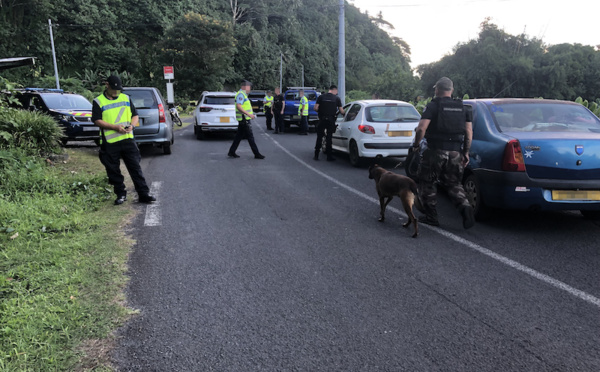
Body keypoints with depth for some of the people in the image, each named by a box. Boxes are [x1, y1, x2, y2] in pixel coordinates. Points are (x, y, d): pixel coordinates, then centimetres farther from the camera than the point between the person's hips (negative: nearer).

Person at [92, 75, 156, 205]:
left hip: (128, 139, 2)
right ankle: (121, 194, 18)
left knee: (135, 168, 1)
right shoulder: (98, 102, 2)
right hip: (109, 142, -2)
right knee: (113, 171, 5)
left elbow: (135, 115, 15)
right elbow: (97, 120, -7)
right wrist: (115, 127, -18)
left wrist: (132, 125, -7)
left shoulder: (126, 98, 13)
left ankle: (144, 194, 3)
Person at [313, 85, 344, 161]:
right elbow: (341, 111, -2)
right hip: (331, 120, -1)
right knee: (329, 138, 5)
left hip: (322, 120, 1)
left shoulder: (321, 97, 2)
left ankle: (316, 155, 9)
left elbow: (315, 108, -4)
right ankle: (329, 156, 8)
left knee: (319, 137, 9)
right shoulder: (337, 98, 0)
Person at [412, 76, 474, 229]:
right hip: (455, 152, 5)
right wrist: (466, 152, 14)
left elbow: (421, 128, -16)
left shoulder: (433, 106, -5)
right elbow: (469, 132, 8)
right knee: (453, 184, 18)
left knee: (427, 183, 11)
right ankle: (465, 208, -6)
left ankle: (431, 217, 14)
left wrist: (415, 144, -2)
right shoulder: (462, 108, 11)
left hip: (435, 152, -5)